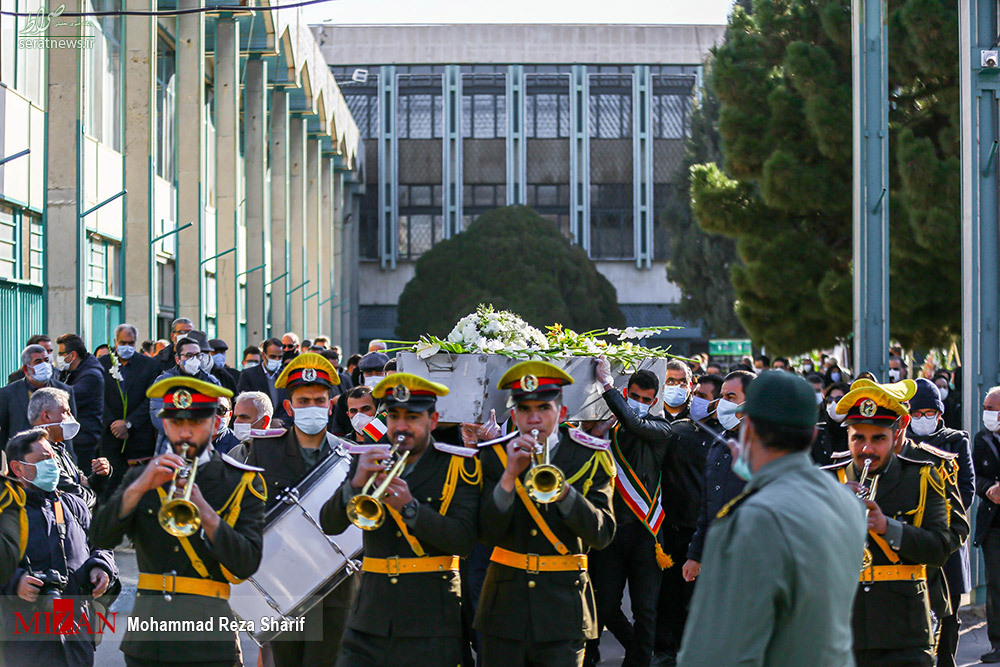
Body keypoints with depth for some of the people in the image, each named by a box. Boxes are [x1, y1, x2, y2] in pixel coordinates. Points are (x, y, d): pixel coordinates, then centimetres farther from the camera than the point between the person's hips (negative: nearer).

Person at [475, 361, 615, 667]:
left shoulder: (590, 458, 2)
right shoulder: (495, 456, 4)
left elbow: (602, 535, -9)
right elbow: (488, 533, -7)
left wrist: (563, 492, -24)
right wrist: (510, 475, -19)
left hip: (563, 607, -1)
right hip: (506, 606, 1)